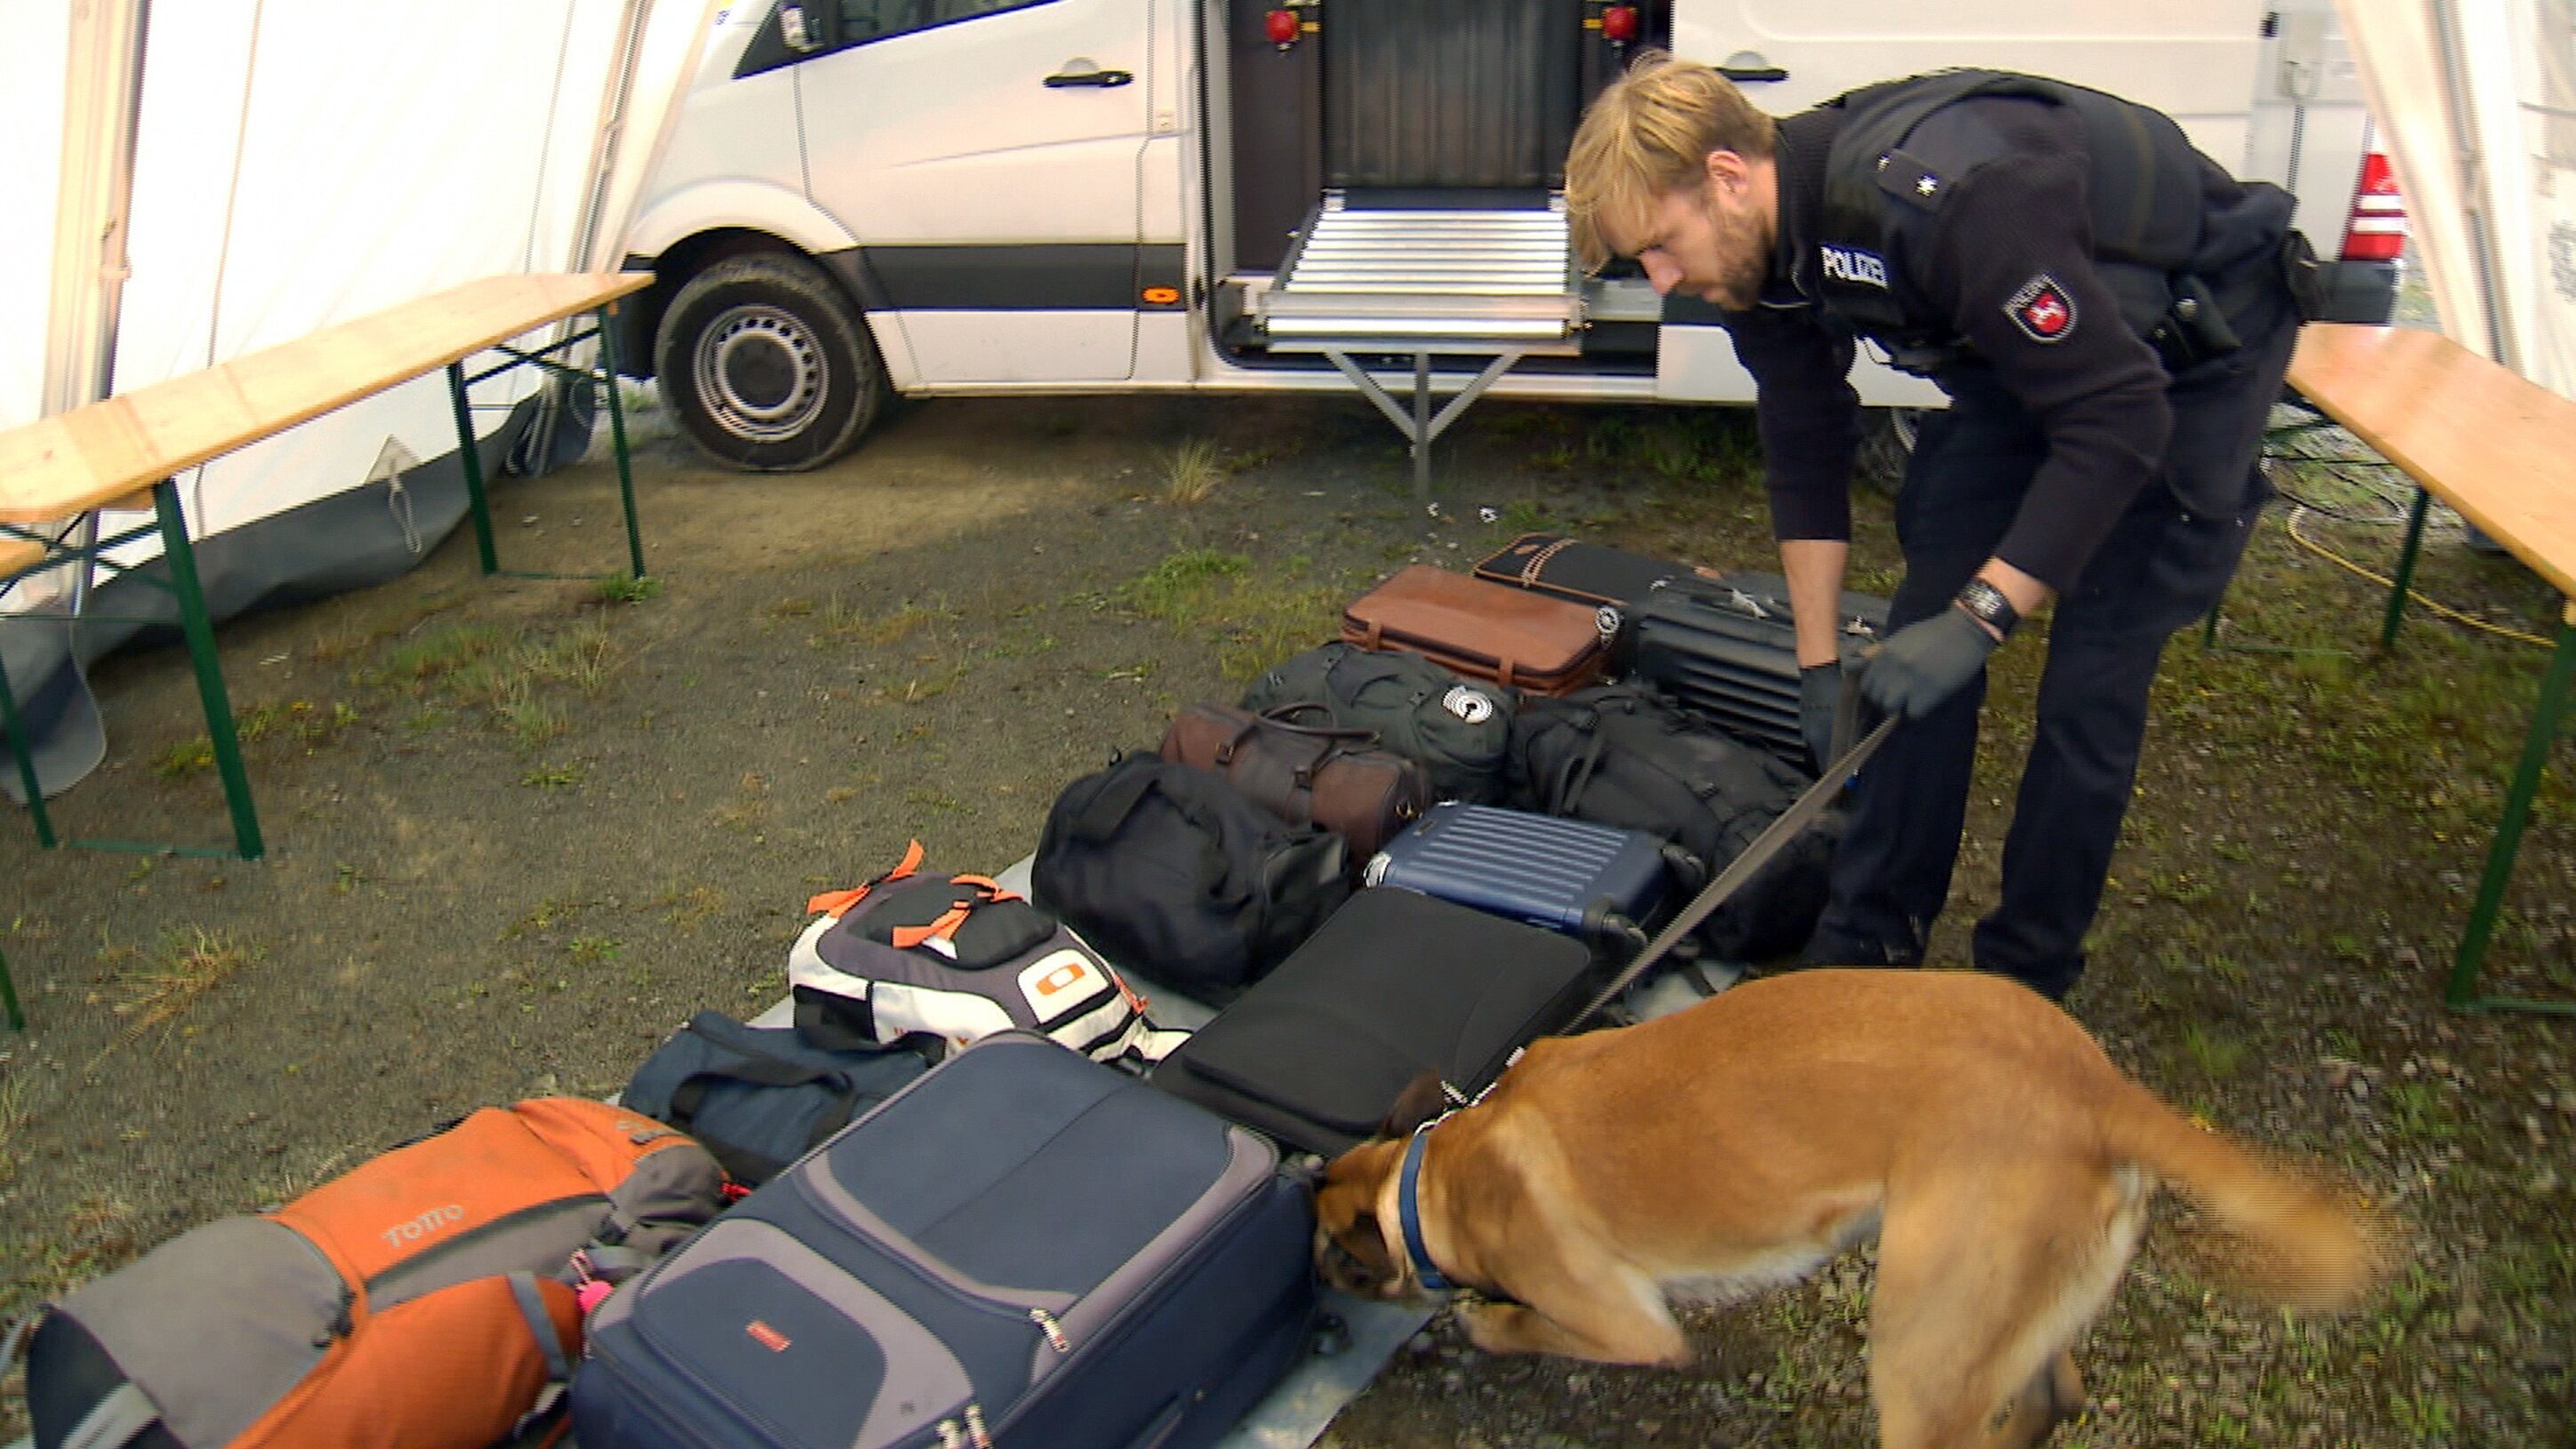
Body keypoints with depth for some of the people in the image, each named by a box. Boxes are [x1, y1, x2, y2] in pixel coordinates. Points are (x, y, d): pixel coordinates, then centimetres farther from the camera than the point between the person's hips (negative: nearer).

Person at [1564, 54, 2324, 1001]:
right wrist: (1819, 662, -1)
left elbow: (2119, 419, -34)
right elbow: (1805, 459, -1)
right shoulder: (1759, 252, -12)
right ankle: (1872, 940, 12)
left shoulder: (1942, 199, -38)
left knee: (2091, 681, -8)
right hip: (2029, 345, 7)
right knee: (1924, 625, 1)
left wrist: (1982, 615, -35)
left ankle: (2025, 980, 8)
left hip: (2197, 346, -7)